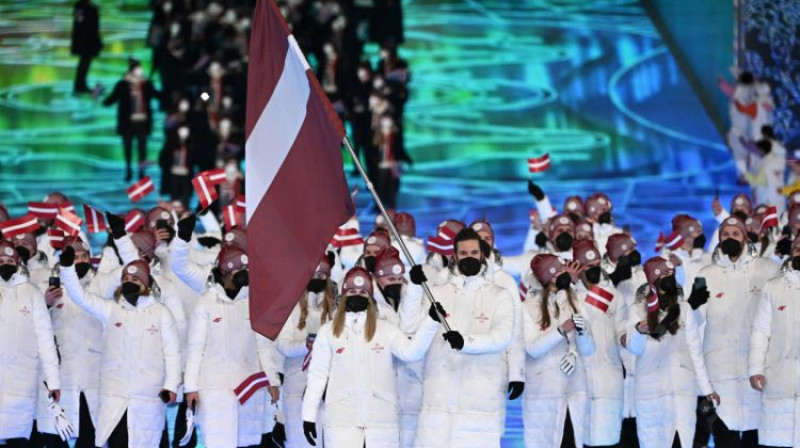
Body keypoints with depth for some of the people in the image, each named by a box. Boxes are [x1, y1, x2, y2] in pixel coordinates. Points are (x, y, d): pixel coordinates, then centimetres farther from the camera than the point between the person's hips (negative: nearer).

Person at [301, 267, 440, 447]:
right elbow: (317, 375, 7)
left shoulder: (386, 330, 6)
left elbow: (412, 352, -9)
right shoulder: (328, 331, 6)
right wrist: (309, 415, 4)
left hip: (381, 420, 1)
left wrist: (432, 321, -21)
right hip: (341, 420, -1)